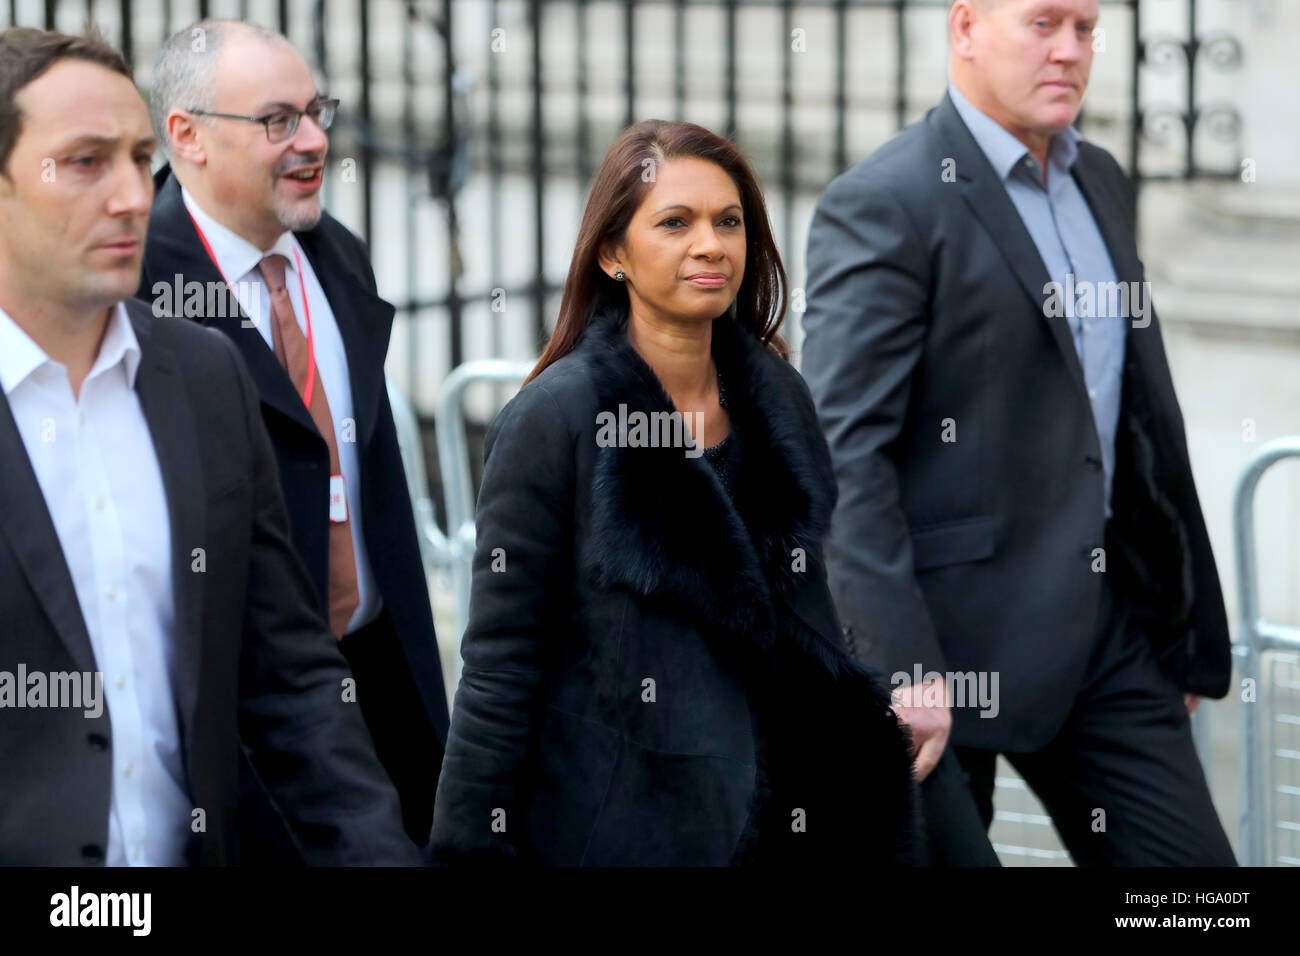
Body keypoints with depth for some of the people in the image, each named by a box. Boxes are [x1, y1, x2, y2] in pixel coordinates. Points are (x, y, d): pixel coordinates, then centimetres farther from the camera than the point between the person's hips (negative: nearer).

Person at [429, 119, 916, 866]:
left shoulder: (780, 397, 6)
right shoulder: (557, 417, -10)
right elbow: (501, 664, -8)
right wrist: (468, 844, -10)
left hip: (788, 816, 5)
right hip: (620, 825, -5)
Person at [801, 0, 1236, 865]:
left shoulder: (1099, 181, 14)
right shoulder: (883, 207, -12)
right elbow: (844, 453, -18)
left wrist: (1183, 620, 18)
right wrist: (900, 669, -24)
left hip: (1107, 624, 7)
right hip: (957, 644, -7)